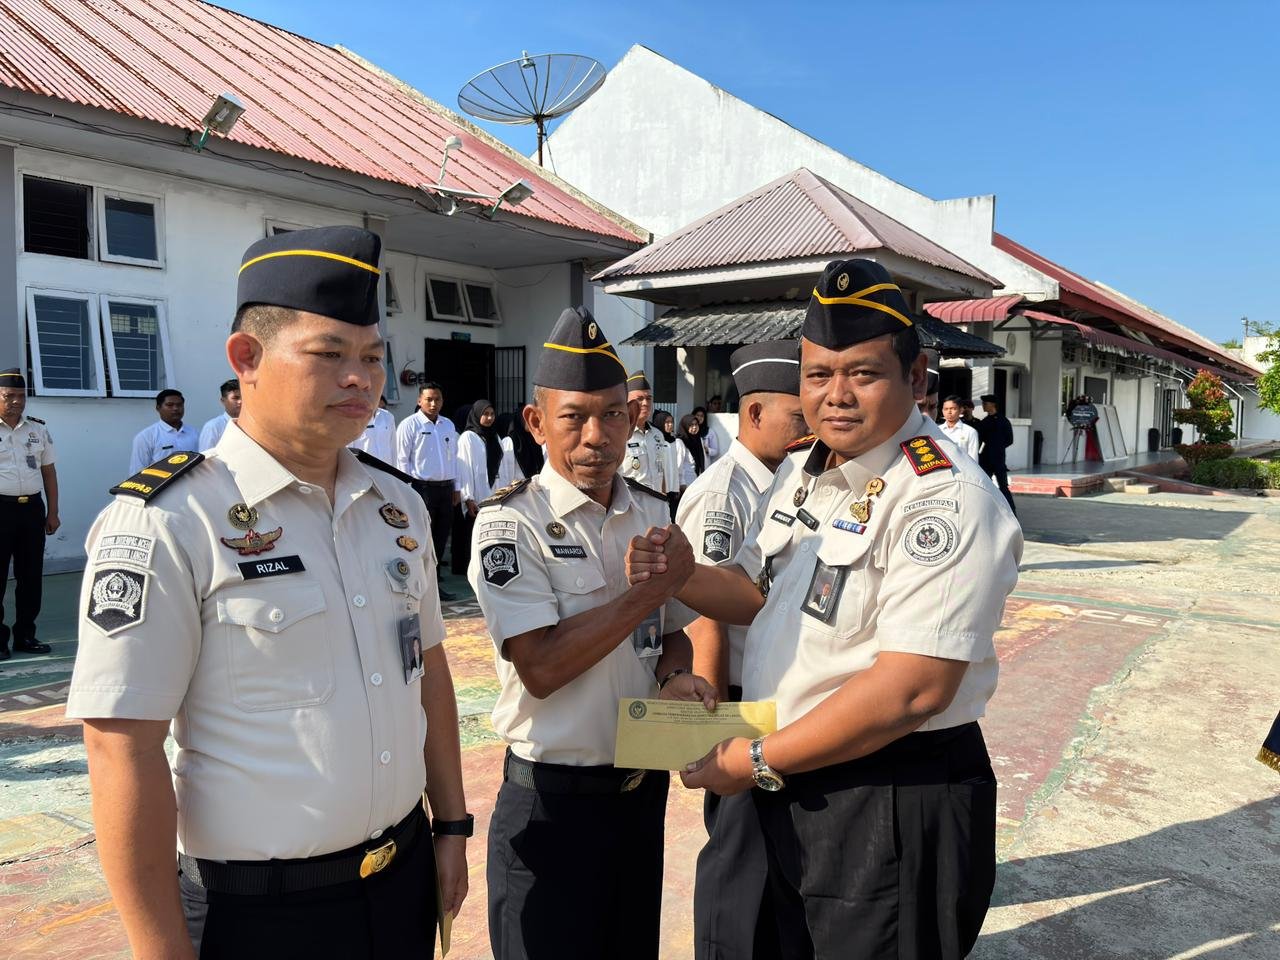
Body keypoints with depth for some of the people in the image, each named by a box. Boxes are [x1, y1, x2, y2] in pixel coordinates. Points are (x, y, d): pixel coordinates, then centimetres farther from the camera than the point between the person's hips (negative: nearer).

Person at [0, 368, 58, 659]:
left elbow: (49, 472, 14)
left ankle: (25, 635, 19)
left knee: (31, 575, 9)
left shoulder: (39, 429, 10)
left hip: (33, 507, 4)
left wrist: (53, 512, 11)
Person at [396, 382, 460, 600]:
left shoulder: (448, 425, 12)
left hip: (445, 488, 6)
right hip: (422, 487, -6)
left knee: (441, 537, 12)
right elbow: (402, 460, -7)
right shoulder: (409, 424, -5)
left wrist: (456, 488, 15)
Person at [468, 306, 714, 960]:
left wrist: (674, 675, -9)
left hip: (644, 787, 6)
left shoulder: (654, 515, 4)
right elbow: (541, 667, -23)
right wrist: (644, 594, -18)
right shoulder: (509, 522, -15)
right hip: (552, 800, -5)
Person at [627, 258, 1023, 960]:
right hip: (784, 794, 8)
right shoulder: (801, 468, 5)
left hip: (894, 810, -8)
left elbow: (911, 690, -28)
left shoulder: (946, 499, -22)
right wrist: (683, 578, -5)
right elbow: (762, 591, 15)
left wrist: (759, 762, -20)